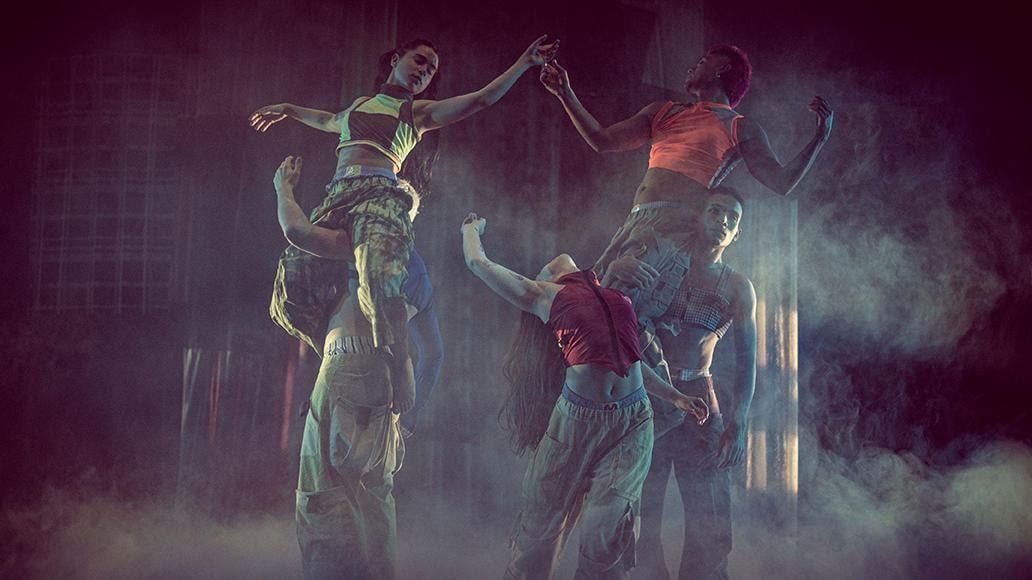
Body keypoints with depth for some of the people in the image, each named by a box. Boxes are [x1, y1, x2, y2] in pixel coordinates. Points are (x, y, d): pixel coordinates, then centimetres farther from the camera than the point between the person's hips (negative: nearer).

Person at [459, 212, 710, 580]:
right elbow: (478, 262, 18)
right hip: (576, 420, -2)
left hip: (631, 423, 2)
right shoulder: (544, 296, 10)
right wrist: (472, 228, 37)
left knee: (606, 527, -10)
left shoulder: (616, 294, 19)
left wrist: (675, 397, 31)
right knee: (542, 522, 6)